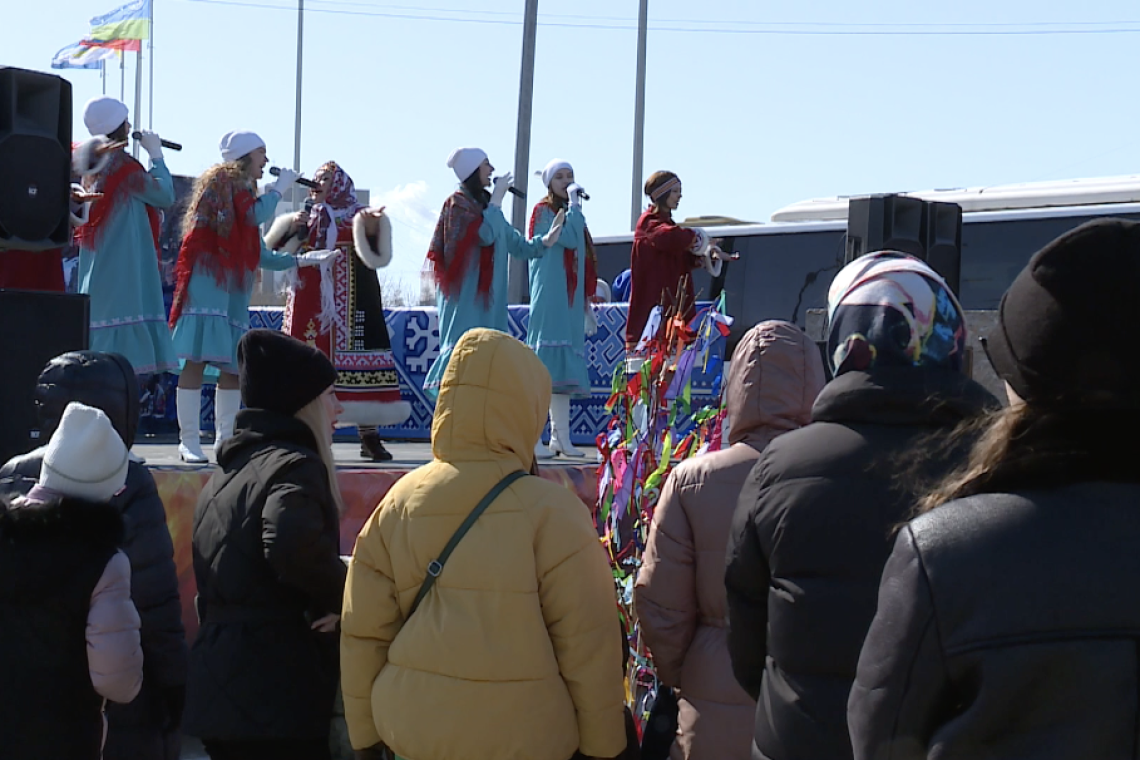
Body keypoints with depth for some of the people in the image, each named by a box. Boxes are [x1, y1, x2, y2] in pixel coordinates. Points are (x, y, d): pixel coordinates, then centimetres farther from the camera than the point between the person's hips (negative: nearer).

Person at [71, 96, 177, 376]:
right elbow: (165, 196, -6)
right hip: (123, 267, -9)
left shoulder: (94, 165, 14)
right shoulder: (122, 164, -12)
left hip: (98, 269, 9)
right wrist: (156, 155, 4)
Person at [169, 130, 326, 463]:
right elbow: (257, 215, -17)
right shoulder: (222, 181, -1)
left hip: (234, 289, 9)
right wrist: (280, 187, -1)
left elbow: (260, 255, 26)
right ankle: (189, 441, -15)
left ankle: (225, 439, 11)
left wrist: (300, 260, 23)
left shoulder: (244, 191, 24)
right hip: (208, 282, -9)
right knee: (197, 359, -13)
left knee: (234, 366, 5)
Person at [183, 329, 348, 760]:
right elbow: (294, 546, -31)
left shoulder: (225, 474, 18)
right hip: (276, 704, -9)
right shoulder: (295, 466, -10)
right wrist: (340, 596, -16)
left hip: (216, 696, 9)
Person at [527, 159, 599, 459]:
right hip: (549, 297, -8)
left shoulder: (571, 215, 22)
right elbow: (568, 239, -19)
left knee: (562, 370, 6)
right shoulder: (543, 211, -2)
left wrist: (587, 304, 19)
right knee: (544, 366, -12)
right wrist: (574, 204, -10)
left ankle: (561, 438, 6)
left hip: (570, 301, 8)